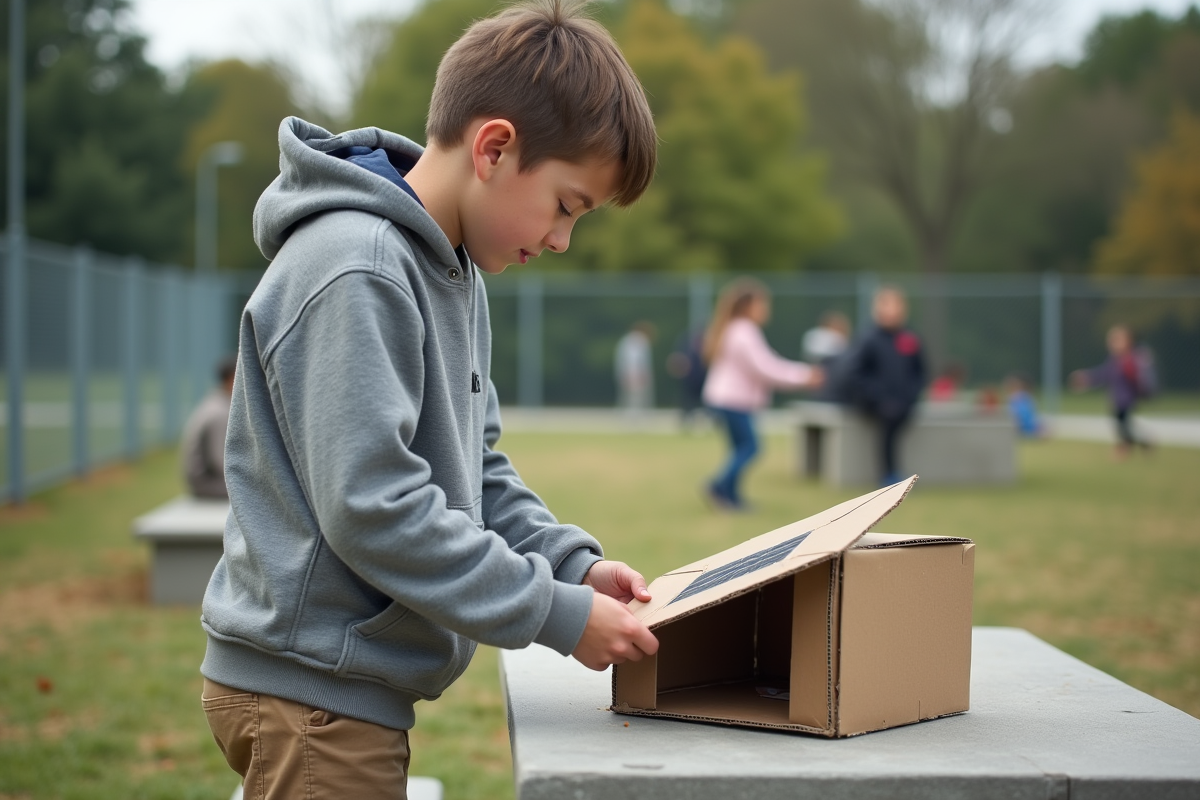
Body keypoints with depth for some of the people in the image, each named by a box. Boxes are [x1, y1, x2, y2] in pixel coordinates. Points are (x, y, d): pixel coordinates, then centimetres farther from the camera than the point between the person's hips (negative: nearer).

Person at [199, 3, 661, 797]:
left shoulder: (455, 270, 10)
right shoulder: (353, 272, -21)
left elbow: (475, 466, 16)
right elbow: (372, 508, -26)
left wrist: (573, 561, 0)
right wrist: (558, 613, -20)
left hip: (359, 684, 9)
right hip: (311, 689, -9)